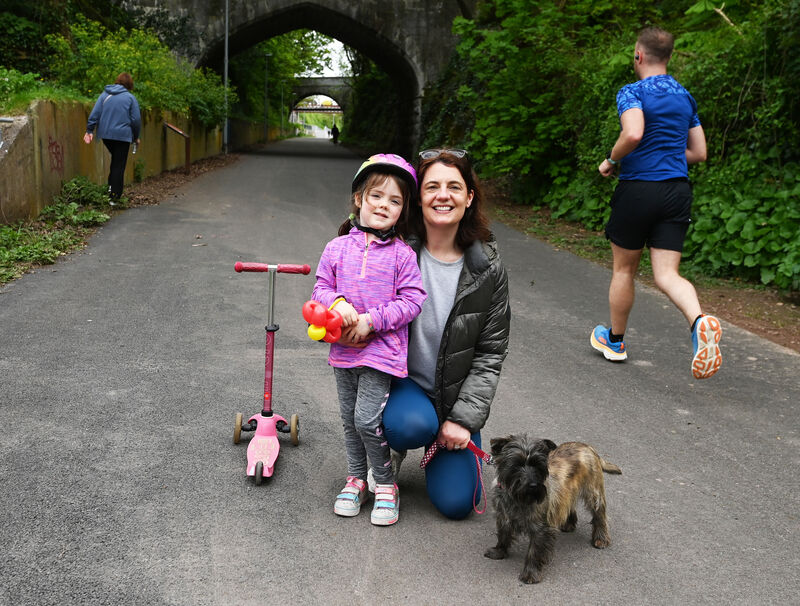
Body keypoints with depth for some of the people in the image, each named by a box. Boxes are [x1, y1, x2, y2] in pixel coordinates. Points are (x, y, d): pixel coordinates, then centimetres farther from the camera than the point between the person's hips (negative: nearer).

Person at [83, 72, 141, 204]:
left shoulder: (104, 95, 7)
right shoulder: (130, 98, -2)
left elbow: (94, 114, 1)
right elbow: (136, 119, -3)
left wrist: (89, 130, 3)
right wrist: (136, 137, 9)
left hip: (105, 134, 4)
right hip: (122, 135, -4)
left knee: (115, 160, 24)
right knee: (119, 165, 1)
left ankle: (111, 185, 13)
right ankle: (115, 197, 0)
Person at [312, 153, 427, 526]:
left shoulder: (402, 254, -6)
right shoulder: (338, 248, 2)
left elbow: (412, 300, -8)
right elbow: (321, 287, 6)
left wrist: (371, 320, -17)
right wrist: (338, 303, -16)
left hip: (381, 349, -4)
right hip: (343, 348, 4)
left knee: (367, 419, -11)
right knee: (349, 419, 14)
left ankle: (385, 485, 10)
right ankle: (356, 479, 32)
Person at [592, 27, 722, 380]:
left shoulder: (633, 92, -7)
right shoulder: (685, 97, 14)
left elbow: (633, 133, -27)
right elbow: (699, 153, 17)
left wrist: (612, 161, -9)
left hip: (638, 189, -5)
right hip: (678, 191, 5)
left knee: (624, 269, 13)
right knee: (666, 275, 1)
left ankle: (614, 340, 28)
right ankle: (699, 322, -28)